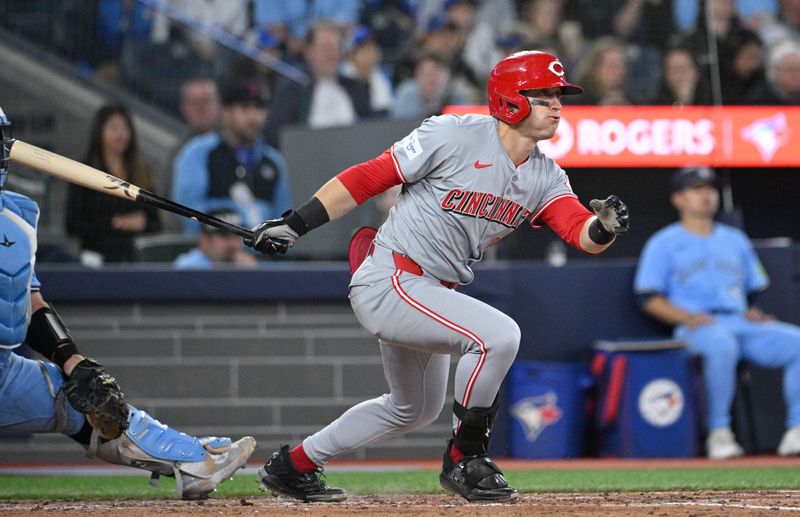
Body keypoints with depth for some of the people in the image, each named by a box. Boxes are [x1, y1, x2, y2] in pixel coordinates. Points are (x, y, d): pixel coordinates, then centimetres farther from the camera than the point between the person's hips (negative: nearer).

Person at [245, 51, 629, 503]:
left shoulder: (545, 177, 3)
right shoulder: (454, 136, -17)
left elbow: (582, 234, -10)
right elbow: (368, 177, -13)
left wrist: (604, 228, -34)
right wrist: (295, 225, -15)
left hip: (430, 295, 9)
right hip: (388, 283, -9)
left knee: (416, 408, 24)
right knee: (498, 334, -26)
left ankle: (294, 465, 38)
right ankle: (465, 461, -9)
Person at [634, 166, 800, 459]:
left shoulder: (736, 240, 27)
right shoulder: (664, 244, 12)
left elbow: (755, 289, 27)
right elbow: (649, 299, 4)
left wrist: (754, 312, 3)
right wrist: (688, 316, -13)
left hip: (742, 323, 5)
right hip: (696, 328, -5)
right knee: (722, 344, -42)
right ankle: (718, 433, -32)